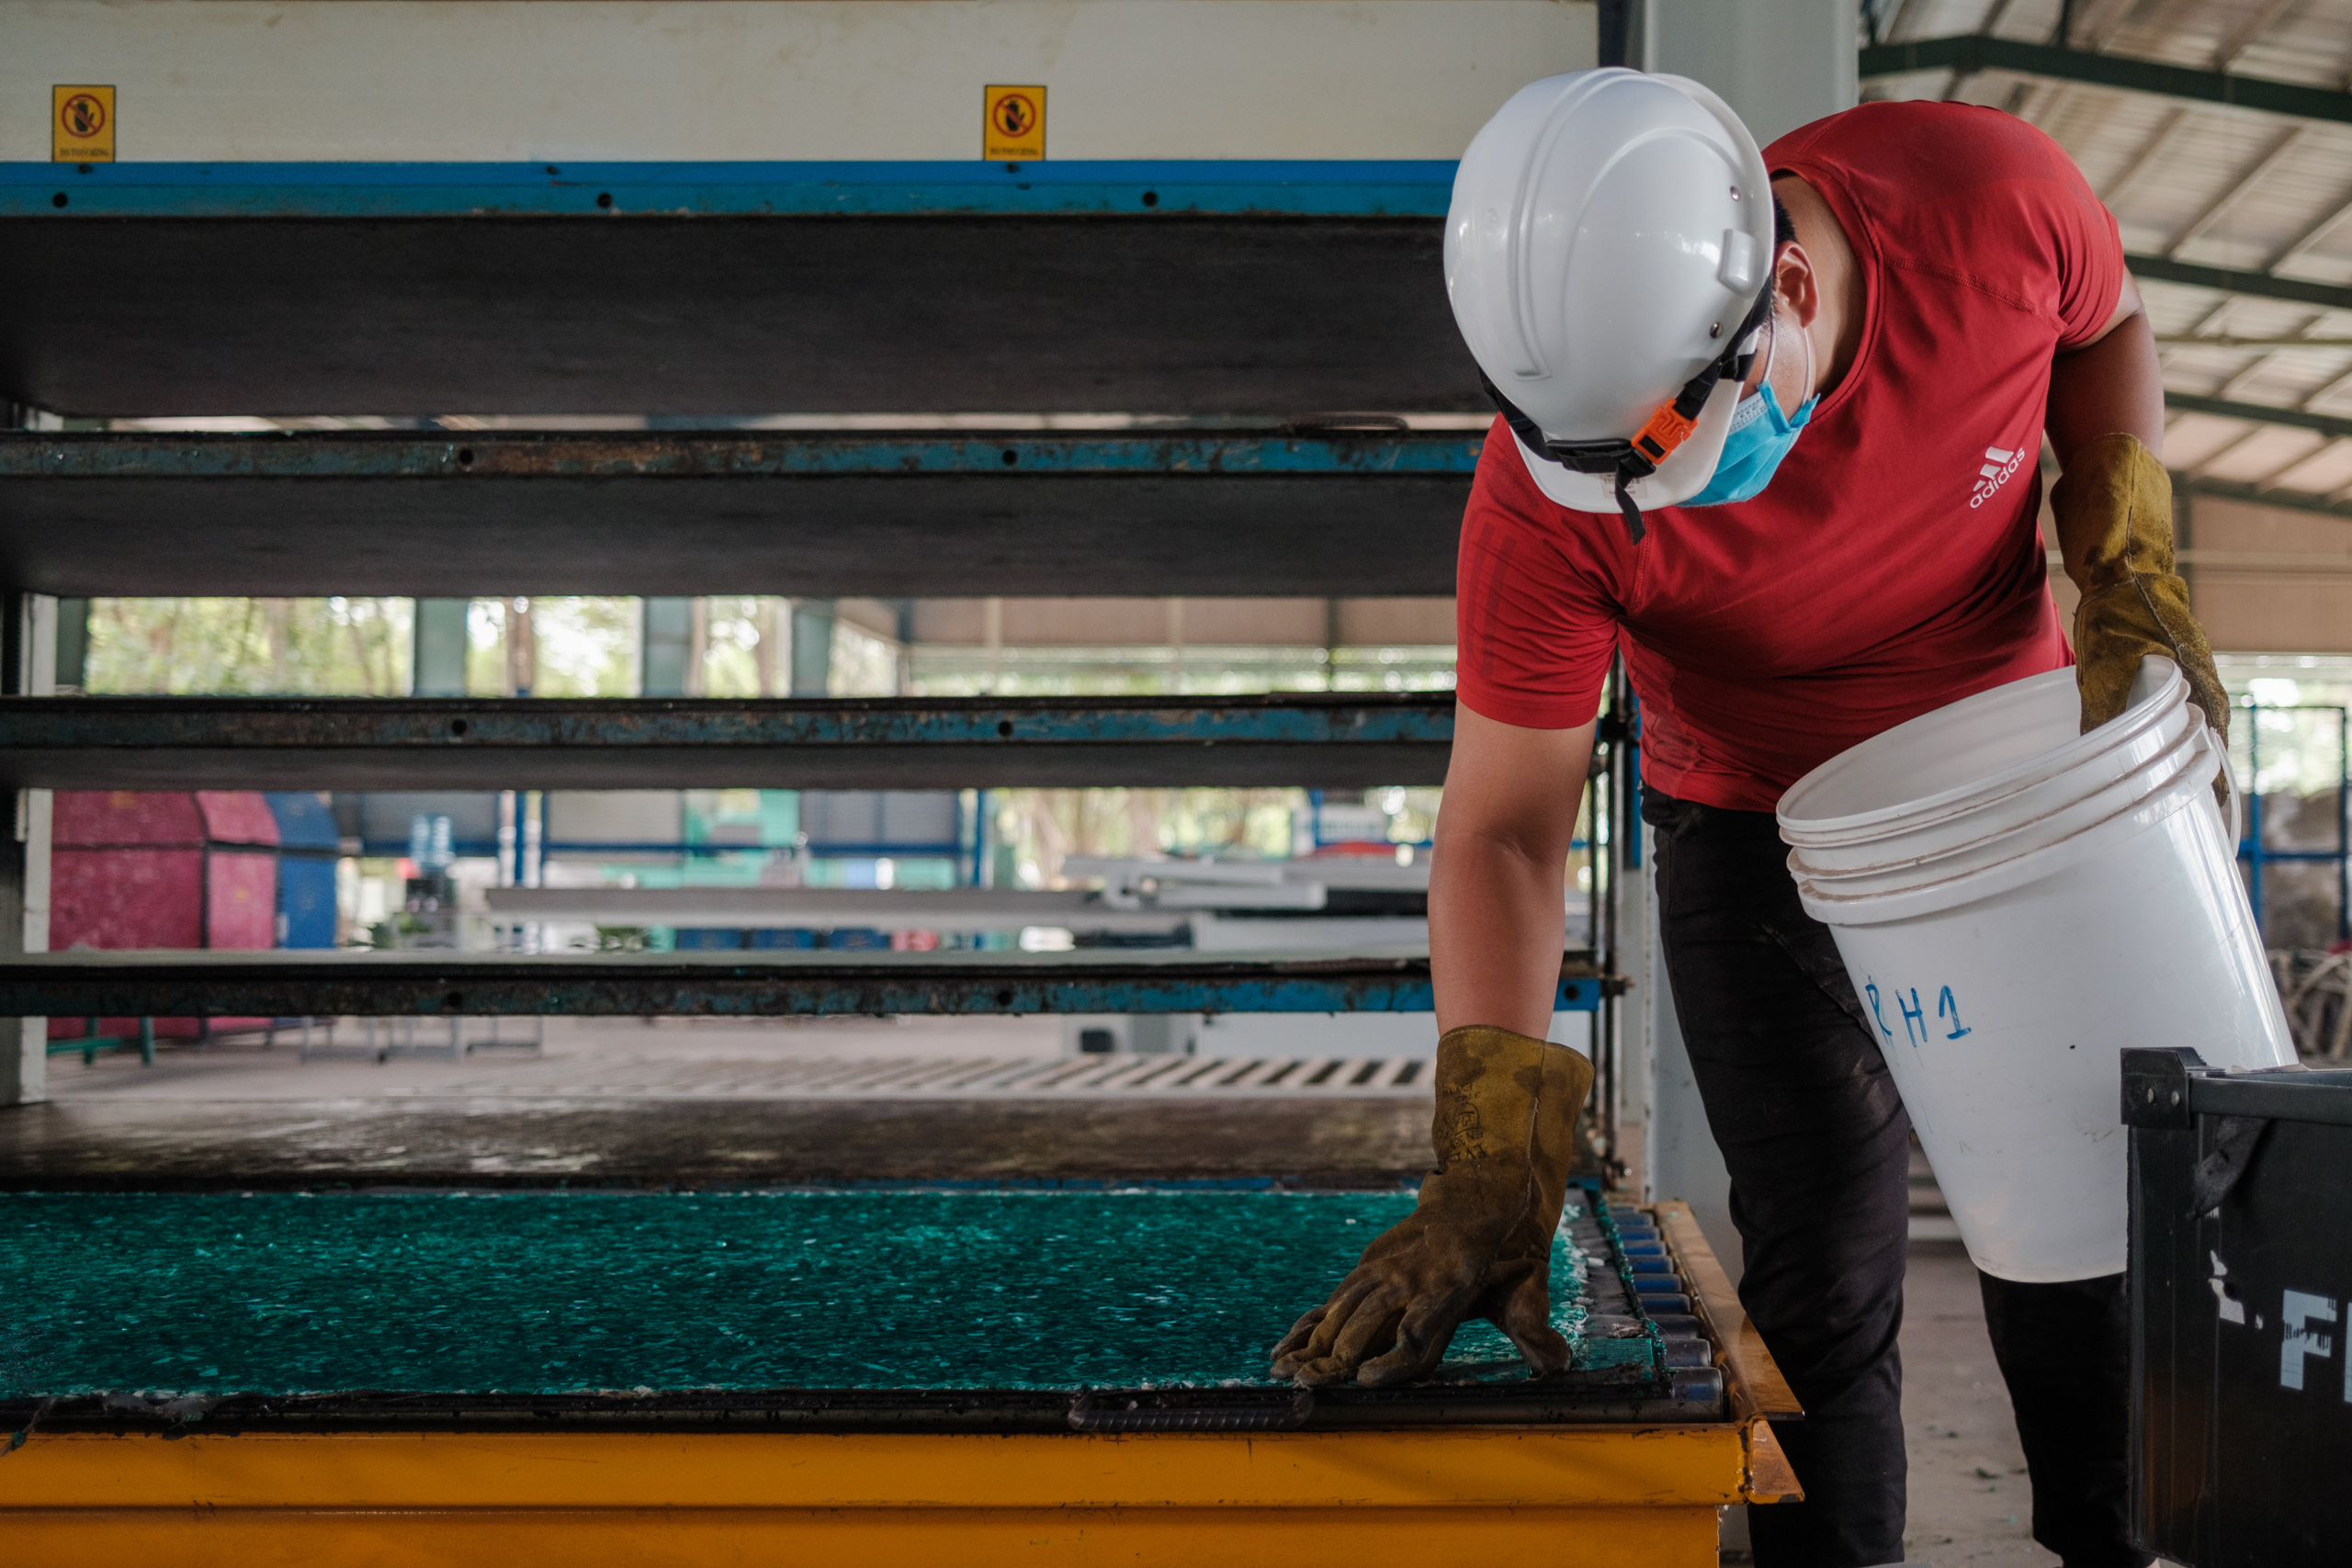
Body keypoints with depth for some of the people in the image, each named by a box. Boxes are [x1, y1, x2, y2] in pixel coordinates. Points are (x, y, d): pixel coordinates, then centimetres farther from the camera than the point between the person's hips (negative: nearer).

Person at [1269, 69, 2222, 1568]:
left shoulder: (1990, 200, -27)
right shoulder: (1544, 502, -31)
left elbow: (2104, 323, -2)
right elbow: (1505, 831, -27)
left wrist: (2129, 561, -16)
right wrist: (1491, 1170, -34)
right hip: (1765, 828, -2)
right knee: (1825, 1272, -7)